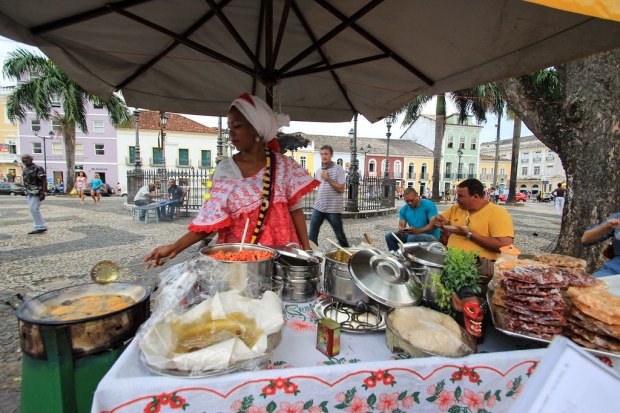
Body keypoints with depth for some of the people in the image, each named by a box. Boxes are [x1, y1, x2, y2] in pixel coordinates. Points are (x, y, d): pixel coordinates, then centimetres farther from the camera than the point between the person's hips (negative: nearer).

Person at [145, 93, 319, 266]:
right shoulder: (225, 169, -2)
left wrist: (306, 249, -4)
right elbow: (213, 217, -4)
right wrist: (176, 246, -13)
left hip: (280, 251, 0)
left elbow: (295, 209, 0)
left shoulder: (284, 166, -2)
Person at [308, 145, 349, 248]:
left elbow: (341, 189, -12)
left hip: (333, 208, -5)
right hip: (318, 207, 5)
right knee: (312, 233, 4)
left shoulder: (338, 169, -7)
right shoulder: (318, 171, 11)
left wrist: (328, 179, -17)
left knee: (339, 234, 8)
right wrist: (317, 200, 14)